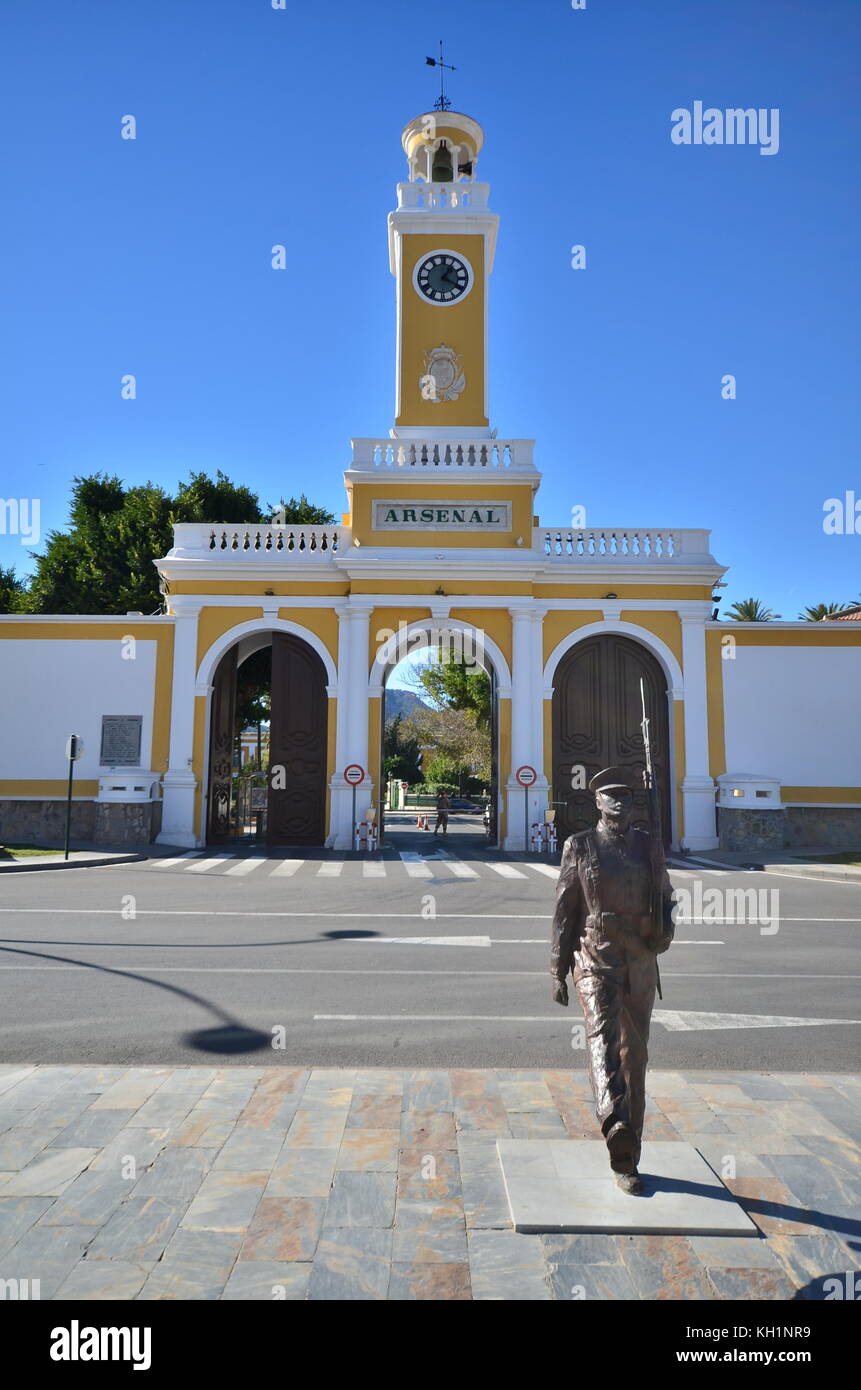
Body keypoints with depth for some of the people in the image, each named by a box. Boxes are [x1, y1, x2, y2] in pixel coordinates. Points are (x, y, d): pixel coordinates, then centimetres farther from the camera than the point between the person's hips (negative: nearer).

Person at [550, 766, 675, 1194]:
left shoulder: (650, 846, 7)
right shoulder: (579, 846, -1)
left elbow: (664, 896, 18)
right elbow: (564, 911, 1)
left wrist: (665, 927, -5)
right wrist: (558, 971, 0)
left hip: (640, 966, 3)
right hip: (595, 961, -3)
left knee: (634, 1057, 9)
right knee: (602, 1033, -28)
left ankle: (626, 1161, 23)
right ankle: (614, 1123, -47)